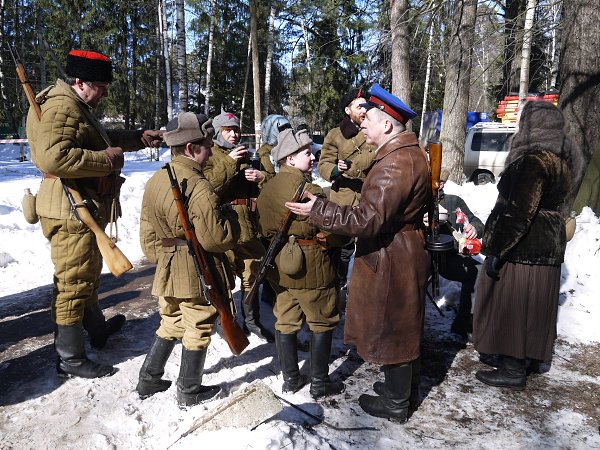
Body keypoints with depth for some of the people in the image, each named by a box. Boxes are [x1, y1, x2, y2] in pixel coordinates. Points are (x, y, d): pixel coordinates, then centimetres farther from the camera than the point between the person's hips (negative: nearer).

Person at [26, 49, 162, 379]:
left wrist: (140, 138, 20)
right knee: (73, 283, -2)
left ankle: (97, 328, 43)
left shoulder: (77, 107, 19)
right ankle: (70, 358, 10)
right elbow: (52, 156, -31)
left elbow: (101, 139, 32)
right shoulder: (60, 106, -17)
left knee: (88, 275, 24)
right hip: (70, 212, -11)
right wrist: (106, 160, -22)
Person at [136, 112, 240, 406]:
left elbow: (148, 232, 10)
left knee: (171, 324, 23)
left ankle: (148, 381, 33)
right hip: (198, 273, -7)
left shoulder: (154, 181, 4)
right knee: (198, 329, 10)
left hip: (167, 269, 8)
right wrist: (231, 217, -5)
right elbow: (216, 238, -22)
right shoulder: (198, 186, -22)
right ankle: (189, 393, 24)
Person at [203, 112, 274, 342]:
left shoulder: (245, 156, 18)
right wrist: (229, 163, -21)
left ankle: (252, 321, 30)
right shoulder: (209, 156, 1)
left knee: (252, 275, 15)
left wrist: (262, 177, -2)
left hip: (249, 226, 6)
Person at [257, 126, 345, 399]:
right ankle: (319, 383, 19)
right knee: (322, 322, 9)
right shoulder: (308, 190, -20)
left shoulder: (267, 189, 5)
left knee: (286, 321, 16)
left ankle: (290, 379, 28)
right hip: (310, 265, -7)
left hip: (280, 263, 8)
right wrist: (338, 241, 2)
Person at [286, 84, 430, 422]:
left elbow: (368, 219, -32)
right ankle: (406, 385, 41)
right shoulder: (409, 153, 9)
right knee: (404, 326, 22)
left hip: (391, 261, -10)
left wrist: (318, 210, -28)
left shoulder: (395, 163, -26)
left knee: (390, 328, 5)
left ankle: (396, 403, 24)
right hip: (405, 254, 10)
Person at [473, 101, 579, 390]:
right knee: (529, 306, 18)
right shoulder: (558, 159, 12)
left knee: (511, 306, 1)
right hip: (547, 247, 10)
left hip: (523, 248, -10)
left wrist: (497, 251, -21)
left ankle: (513, 371, 11)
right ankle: (519, 359, 32)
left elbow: (519, 213, -24)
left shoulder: (534, 161, -20)